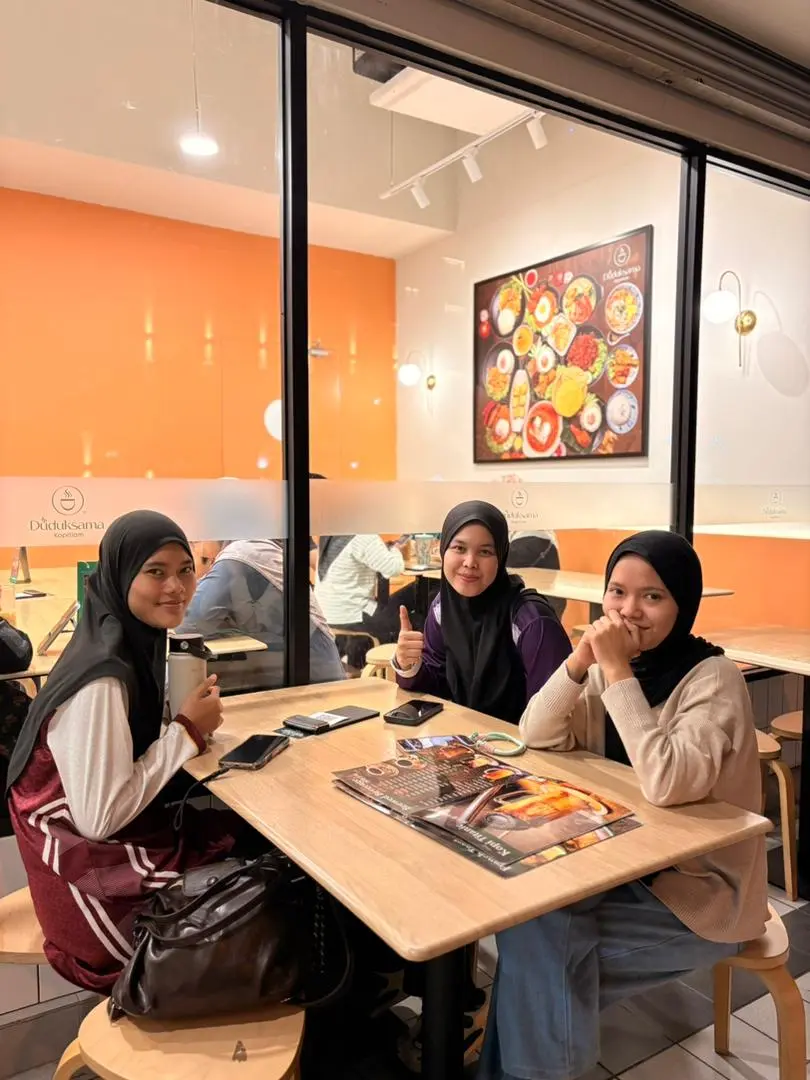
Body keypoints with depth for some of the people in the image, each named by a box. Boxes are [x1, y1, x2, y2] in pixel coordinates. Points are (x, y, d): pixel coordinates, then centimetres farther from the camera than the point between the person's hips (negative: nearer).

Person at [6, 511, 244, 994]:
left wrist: (190, 721, -6)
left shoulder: (139, 641, 0)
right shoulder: (102, 678, -27)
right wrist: (186, 731, -20)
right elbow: (100, 817, -26)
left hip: (126, 838, 8)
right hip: (94, 878, -8)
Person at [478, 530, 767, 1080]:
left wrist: (616, 670, -33)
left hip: (702, 890, -6)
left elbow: (666, 784, -37)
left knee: (540, 935, -14)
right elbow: (536, 735, -8)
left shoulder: (714, 680, -22)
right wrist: (582, 659, -22)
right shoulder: (612, 664, -2)